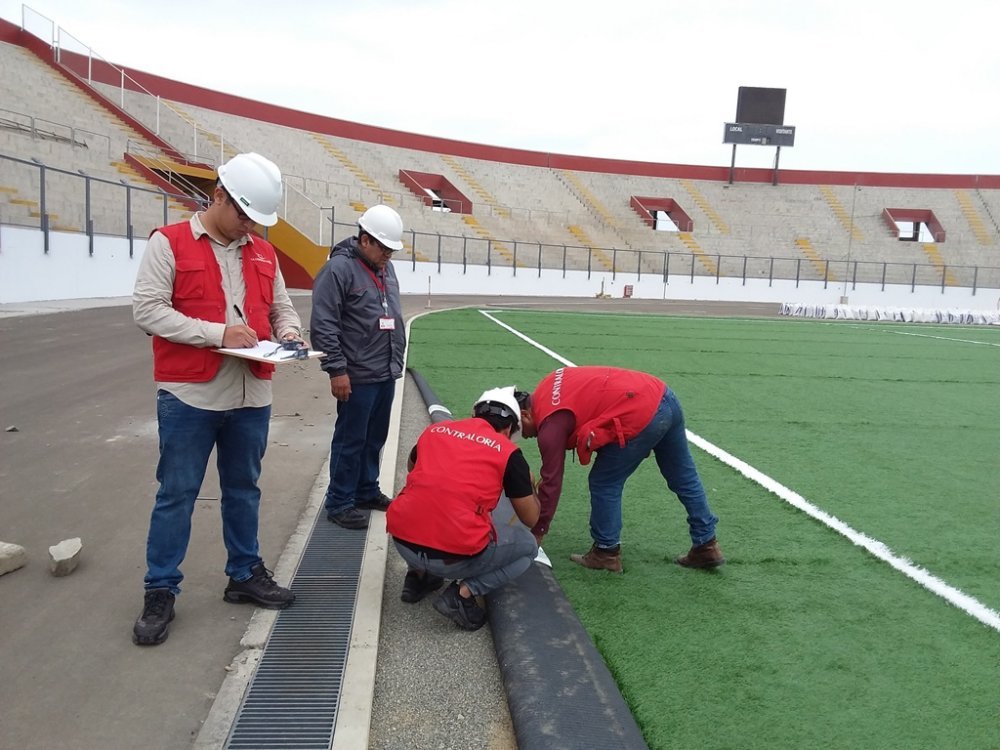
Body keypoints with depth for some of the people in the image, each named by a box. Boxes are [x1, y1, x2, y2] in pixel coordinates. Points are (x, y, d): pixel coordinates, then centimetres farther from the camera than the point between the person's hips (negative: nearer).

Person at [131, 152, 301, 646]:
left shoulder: (264, 254, 11)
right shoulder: (169, 243, -5)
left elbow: (281, 308, 18)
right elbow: (147, 310, -13)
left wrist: (289, 334, -5)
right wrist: (218, 333, -20)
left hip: (252, 397, 5)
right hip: (189, 396, -5)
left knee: (243, 490, 15)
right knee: (176, 494, 4)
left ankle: (246, 576, 30)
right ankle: (160, 592, 17)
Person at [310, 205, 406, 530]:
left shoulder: (386, 269, 13)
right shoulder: (339, 268, -12)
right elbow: (323, 325, -15)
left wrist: (396, 361, 20)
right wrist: (337, 370, -17)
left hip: (386, 375, 8)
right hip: (357, 377, -8)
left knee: (375, 439, 17)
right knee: (351, 440, 1)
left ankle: (367, 491, 33)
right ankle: (339, 503, 14)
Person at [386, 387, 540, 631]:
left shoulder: (435, 429, 14)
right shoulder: (508, 451, 4)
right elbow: (531, 519, 15)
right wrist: (529, 486, 35)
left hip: (403, 541, 5)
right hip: (454, 556, -5)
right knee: (528, 546, 20)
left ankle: (418, 576, 24)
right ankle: (463, 593, 2)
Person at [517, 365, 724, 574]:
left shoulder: (550, 424, -6)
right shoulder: (549, 387, 15)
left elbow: (552, 482, -2)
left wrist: (537, 533, 8)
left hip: (642, 417, -10)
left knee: (604, 485, 7)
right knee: (684, 478, 19)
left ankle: (606, 553, 19)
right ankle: (706, 546, 33)